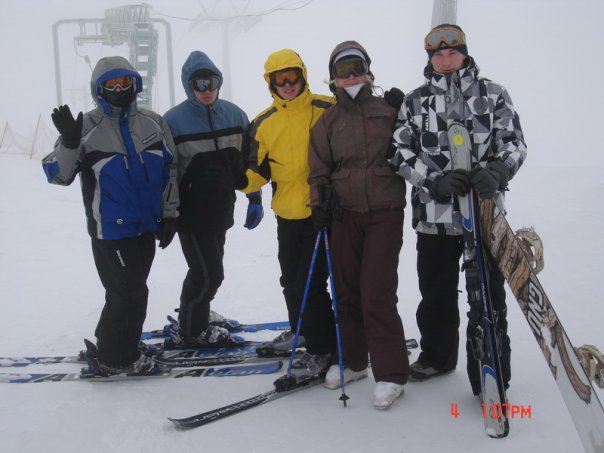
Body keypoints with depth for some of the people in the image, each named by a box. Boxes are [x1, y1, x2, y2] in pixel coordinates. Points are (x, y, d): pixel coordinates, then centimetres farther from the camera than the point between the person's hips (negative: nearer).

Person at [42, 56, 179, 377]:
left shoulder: (153, 123, 6)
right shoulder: (87, 127, -6)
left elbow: (170, 170, 12)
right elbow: (57, 174, -9)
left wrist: (169, 214, 8)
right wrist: (69, 144, -27)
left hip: (146, 226, 5)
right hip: (111, 229, -5)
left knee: (130, 292, 14)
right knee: (130, 293, -5)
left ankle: (110, 350, 32)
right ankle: (115, 359, 13)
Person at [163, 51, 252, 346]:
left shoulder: (234, 115, 5)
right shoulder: (173, 120, -9)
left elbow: (247, 161, 13)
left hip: (221, 209, 5)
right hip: (191, 212, -5)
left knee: (208, 268, 18)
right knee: (208, 273, -5)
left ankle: (195, 315, 38)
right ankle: (190, 330, 14)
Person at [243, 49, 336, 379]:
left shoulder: (327, 111, -8)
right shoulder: (263, 123, 5)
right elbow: (259, 171, 8)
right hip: (287, 215, 6)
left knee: (310, 283, -8)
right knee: (290, 280, 20)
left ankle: (322, 348, 8)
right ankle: (301, 330, 43)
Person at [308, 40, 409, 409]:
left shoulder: (388, 111, 3)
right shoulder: (327, 122, 9)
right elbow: (319, 170, 11)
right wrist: (320, 203, -2)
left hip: (385, 212, -3)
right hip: (345, 214, 3)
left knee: (377, 293, -10)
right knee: (346, 290, 9)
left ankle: (391, 374, -2)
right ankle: (352, 361, 26)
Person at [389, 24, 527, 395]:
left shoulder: (492, 94, 5)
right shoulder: (415, 102, 9)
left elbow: (514, 143, 1)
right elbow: (401, 155, 3)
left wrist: (496, 172, -20)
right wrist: (436, 180, -14)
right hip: (434, 213, 2)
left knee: (488, 297, 0)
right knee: (435, 294, 15)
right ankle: (437, 355, 36)